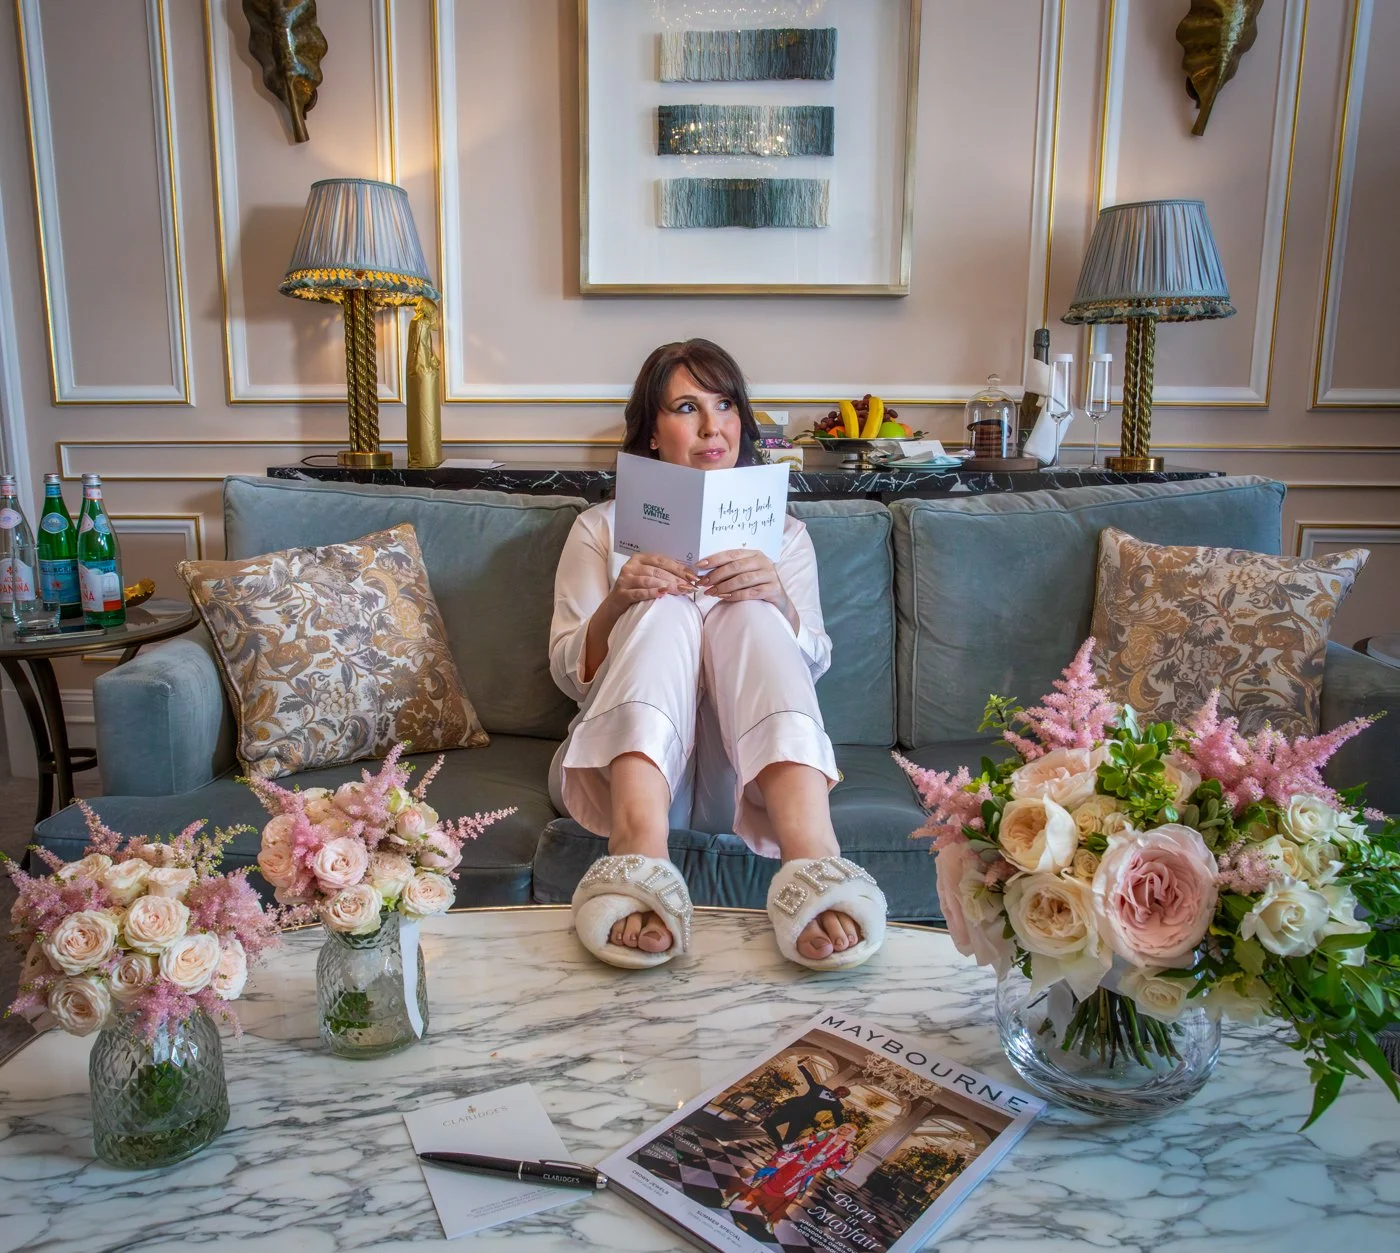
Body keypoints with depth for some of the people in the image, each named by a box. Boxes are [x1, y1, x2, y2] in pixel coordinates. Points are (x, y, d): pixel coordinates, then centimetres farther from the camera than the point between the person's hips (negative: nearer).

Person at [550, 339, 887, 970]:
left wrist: (778, 602, -18)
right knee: (665, 612, -27)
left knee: (749, 613, -26)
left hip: (744, 776, 1)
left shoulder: (782, 532, 21)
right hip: (630, 763, 0)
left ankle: (812, 858, -49)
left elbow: (811, 665, 5)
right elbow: (568, 673, 6)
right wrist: (616, 606, -16)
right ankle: (639, 858, -53)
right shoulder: (601, 527, 18)